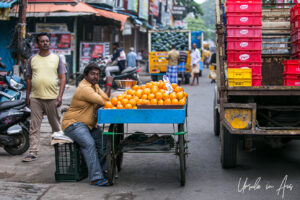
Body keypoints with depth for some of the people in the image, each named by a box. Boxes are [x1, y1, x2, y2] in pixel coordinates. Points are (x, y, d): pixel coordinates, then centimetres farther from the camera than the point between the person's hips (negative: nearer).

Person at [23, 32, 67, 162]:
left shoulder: (56, 58, 6)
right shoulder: (32, 59, 10)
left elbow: (62, 78, 4)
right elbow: (29, 79, 14)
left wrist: (60, 96, -6)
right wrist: (27, 96, 9)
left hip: (52, 98, -1)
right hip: (35, 98, 1)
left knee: (56, 126, 8)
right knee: (34, 127, -1)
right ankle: (33, 152, 1)